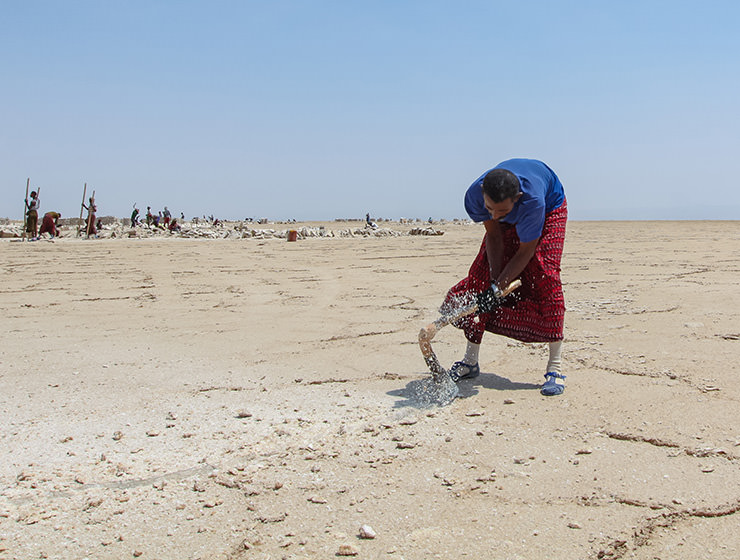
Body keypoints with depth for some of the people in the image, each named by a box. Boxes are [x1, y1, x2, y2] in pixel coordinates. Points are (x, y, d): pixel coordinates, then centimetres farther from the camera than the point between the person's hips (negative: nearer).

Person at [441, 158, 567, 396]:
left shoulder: (532, 200, -46)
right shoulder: (474, 196, -34)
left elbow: (526, 250, -32)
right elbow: (494, 235, -19)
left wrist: (499, 286, -32)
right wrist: (494, 280, -23)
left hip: (549, 208, -4)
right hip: (509, 223, 4)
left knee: (545, 278, -20)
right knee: (481, 276, -3)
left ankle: (555, 368, -13)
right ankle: (470, 361, 7)